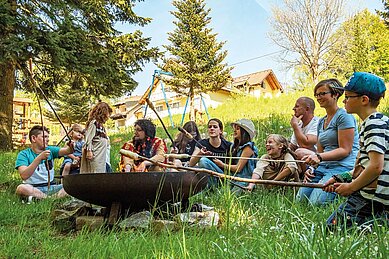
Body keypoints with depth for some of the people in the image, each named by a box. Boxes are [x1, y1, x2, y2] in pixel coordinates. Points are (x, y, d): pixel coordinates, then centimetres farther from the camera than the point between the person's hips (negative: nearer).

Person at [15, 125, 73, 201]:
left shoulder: (50, 150, 9)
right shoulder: (24, 154, -3)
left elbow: (66, 151, -9)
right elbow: (24, 176, -19)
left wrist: (71, 148, -32)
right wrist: (39, 158, -27)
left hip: (51, 187, 3)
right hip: (33, 188, -3)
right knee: (21, 188, -34)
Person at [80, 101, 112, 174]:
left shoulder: (101, 126, 22)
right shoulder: (93, 123, -2)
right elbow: (88, 138, -10)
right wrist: (89, 150, -18)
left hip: (102, 157, 8)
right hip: (95, 155, -8)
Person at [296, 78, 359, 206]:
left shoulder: (344, 116, -6)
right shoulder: (321, 122, 20)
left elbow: (345, 150, -14)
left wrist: (319, 157, -25)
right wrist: (311, 167, 2)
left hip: (343, 167, -7)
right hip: (323, 167, 7)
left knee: (316, 202, -22)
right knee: (300, 198, -9)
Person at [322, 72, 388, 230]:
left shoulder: (374, 123, -16)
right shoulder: (371, 122, 16)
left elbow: (376, 166, -25)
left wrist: (351, 187, -13)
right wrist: (340, 178, 15)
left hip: (371, 198, -10)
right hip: (366, 195, 10)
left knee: (333, 228, -6)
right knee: (330, 225, 13)